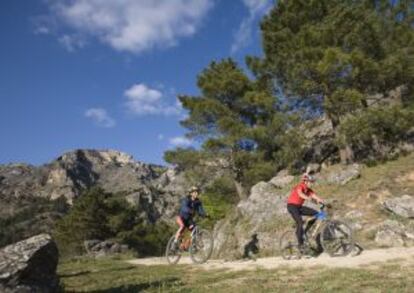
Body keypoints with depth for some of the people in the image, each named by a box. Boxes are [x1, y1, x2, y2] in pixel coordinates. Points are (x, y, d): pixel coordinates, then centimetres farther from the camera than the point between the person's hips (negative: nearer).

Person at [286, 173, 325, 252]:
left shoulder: (308, 190, 3)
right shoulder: (299, 186, -19)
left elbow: (315, 196, -9)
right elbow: (300, 194, -41)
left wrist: (322, 202, -27)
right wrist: (309, 198, -60)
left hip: (299, 206, 8)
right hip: (292, 206, -8)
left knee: (316, 214, -5)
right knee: (300, 222, -25)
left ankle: (304, 232, 5)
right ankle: (300, 244, -17)